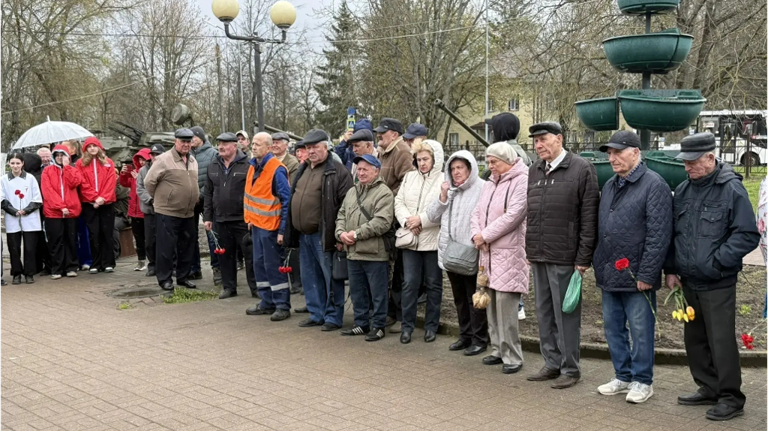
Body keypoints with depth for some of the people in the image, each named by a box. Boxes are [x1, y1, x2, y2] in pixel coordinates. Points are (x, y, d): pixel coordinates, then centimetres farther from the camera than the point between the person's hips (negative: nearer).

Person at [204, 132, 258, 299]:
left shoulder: (247, 165, -7)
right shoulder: (213, 166, 10)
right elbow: (208, 194, 14)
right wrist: (207, 217, 9)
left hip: (243, 219, -5)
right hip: (221, 220, 5)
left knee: (250, 254, 1)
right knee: (225, 255, 12)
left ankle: (255, 287, 11)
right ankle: (229, 287, 22)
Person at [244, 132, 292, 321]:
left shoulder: (277, 170, -17)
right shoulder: (253, 166, 8)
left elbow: (286, 201, -17)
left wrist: (283, 229, -19)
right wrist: (250, 219, 13)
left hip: (270, 226, -8)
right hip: (256, 224, 8)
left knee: (273, 265, -2)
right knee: (259, 264, 13)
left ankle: (282, 306, 7)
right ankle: (267, 302, 24)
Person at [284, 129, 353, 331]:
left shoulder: (337, 171, -9)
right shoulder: (303, 170, 16)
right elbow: (294, 198, 23)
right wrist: (291, 231, 17)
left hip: (323, 236, -8)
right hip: (303, 235, 8)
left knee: (330, 277, 0)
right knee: (310, 277, 15)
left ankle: (333, 317, 10)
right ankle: (316, 314, 26)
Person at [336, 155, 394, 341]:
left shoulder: (384, 193, -9)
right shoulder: (352, 192, 16)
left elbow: (382, 222, -20)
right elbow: (341, 215, 17)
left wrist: (357, 233, -18)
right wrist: (341, 232, -4)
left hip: (374, 253, -7)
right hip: (353, 252, 8)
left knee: (378, 293, 3)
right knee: (357, 292, 16)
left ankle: (378, 326, 14)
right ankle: (361, 324, 28)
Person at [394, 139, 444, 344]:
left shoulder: (444, 180, -5)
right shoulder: (409, 177, 12)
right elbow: (399, 202, 8)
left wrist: (421, 219, -17)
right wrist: (406, 220, -9)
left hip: (433, 240, -4)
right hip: (410, 239, 4)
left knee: (433, 284, 8)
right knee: (410, 284, 4)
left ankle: (431, 326, 19)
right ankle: (407, 325, 13)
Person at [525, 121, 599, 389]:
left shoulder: (581, 169, -8)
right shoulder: (534, 171, 13)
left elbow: (589, 217, -10)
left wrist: (583, 257, -13)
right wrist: (530, 250, 12)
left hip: (564, 258, -7)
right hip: (538, 256, 7)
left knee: (565, 315, 1)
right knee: (544, 313, 13)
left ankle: (570, 369, 13)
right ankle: (552, 364, 25)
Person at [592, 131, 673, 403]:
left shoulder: (654, 185, -11)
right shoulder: (609, 186, 14)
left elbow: (659, 235, -16)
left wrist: (647, 274, -18)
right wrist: (599, 265, 12)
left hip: (636, 277, -8)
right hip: (609, 275, 8)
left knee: (640, 330, 3)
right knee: (612, 327, 14)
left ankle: (642, 381, 16)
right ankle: (623, 376, 27)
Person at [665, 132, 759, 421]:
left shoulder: (731, 189, -11)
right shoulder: (683, 191, 8)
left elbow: (748, 235, -13)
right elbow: (673, 234, 15)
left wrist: (716, 262, -16)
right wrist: (671, 269, 10)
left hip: (718, 284, -6)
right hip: (688, 281, 7)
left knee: (721, 341, -2)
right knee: (695, 339, 15)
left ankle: (731, 398, 11)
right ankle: (708, 389, 29)